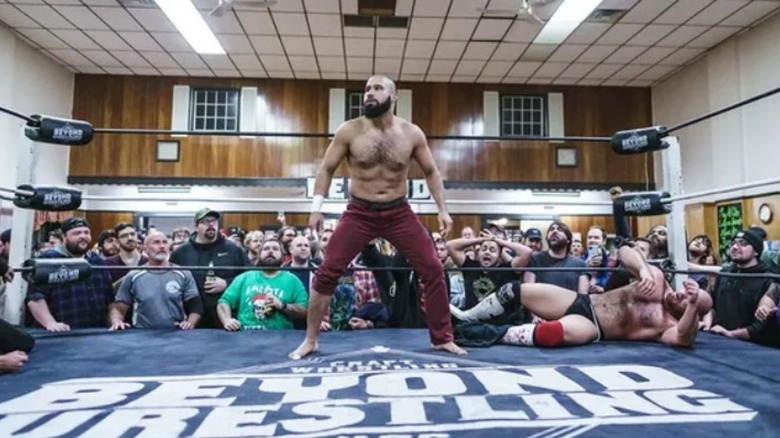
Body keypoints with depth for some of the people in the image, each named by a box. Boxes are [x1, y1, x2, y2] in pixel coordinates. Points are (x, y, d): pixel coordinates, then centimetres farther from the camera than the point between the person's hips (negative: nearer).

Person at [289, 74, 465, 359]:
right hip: (359, 213, -1)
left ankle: (442, 339, 15)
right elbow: (327, 169, 2)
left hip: (399, 212, 1)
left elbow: (431, 172, 7)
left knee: (433, 271, -4)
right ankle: (309, 341, 12)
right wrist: (317, 208, -7)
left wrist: (442, 210, -3)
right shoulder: (349, 131, -5)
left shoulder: (412, 134, -2)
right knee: (326, 273, -7)